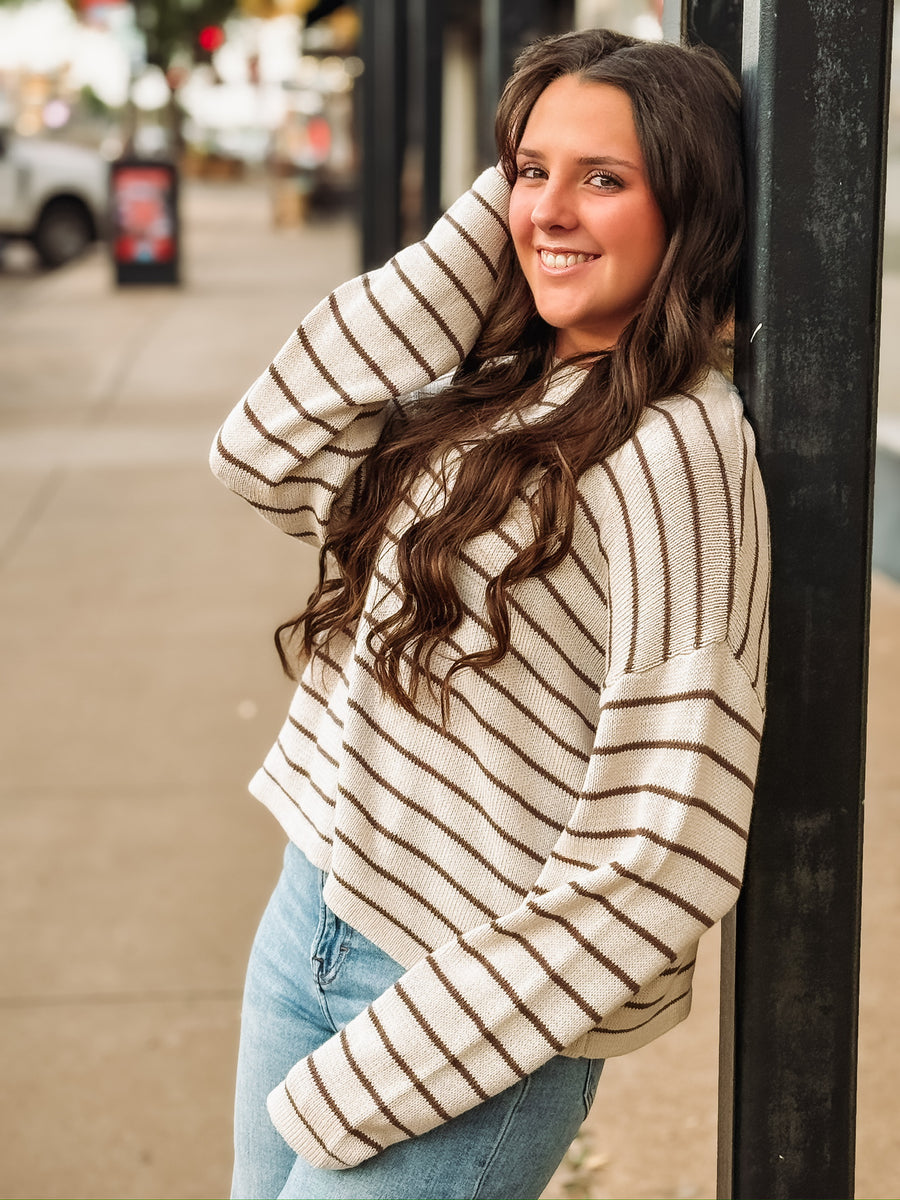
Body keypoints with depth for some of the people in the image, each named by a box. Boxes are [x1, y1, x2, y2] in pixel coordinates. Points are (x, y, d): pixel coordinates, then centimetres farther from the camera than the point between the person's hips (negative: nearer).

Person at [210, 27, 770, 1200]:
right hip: (312, 914, 7)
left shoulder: (674, 450, -20)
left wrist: (372, 1080, -19)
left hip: (480, 1012, -7)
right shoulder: (493, 393, 5)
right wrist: (472, 233, -7)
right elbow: (265, 457, -5)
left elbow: (663, 851, -23)